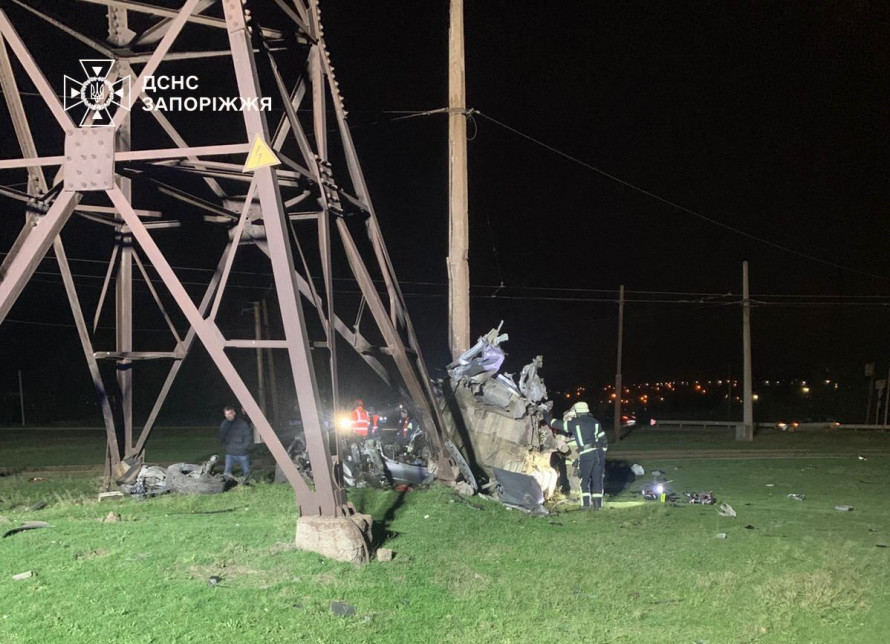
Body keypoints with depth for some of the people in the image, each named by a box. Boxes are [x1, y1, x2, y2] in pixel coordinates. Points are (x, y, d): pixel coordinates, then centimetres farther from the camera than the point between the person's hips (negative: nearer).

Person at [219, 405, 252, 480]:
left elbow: (249, 437, -6)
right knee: (227, 473, -4)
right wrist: (226, 446, 4)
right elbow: (221, 438, 14)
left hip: (242, 454, -2)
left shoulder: (243, 423, -9)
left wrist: (244, 447, -7)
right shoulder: (224, 424, 3)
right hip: (230, 454, 3)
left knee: (247, 472, 5)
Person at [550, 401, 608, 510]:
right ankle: (597, 504, 8)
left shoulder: (574, 423, 3)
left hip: (585, 455, -3)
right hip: (599, 453, 3)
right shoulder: (595, 422, 14)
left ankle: (586, 504, 1)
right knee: (597, 479, 9)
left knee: (584, 480, 7)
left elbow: (557, 424, 12)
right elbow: (604, 440, 13)